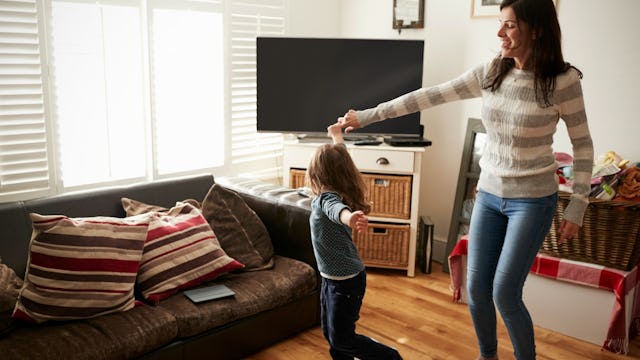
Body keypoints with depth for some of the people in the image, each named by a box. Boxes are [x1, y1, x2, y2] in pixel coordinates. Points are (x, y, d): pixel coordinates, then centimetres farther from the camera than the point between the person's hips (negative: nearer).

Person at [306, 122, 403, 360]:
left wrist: (349, 218, -74)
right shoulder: (339, 192, -1)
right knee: (329, 331, 18)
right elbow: (340, 162, 19)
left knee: (341, 338, 2)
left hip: (346, 281, -9)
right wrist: (337, 136, 36)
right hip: (331, 278, 9)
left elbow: (336, 209, -51)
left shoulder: (325, 198, -25)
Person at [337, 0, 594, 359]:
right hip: (489, 194, 5)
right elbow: (429, 96, -2)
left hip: (532, 200, -4)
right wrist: (368, 115, -2)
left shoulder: (563, 80, -13)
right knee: (476, 288, 9)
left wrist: (577, 207, -8)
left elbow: (583, 145, -5)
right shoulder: (490, 73, -2)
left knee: (505, 294, -5)